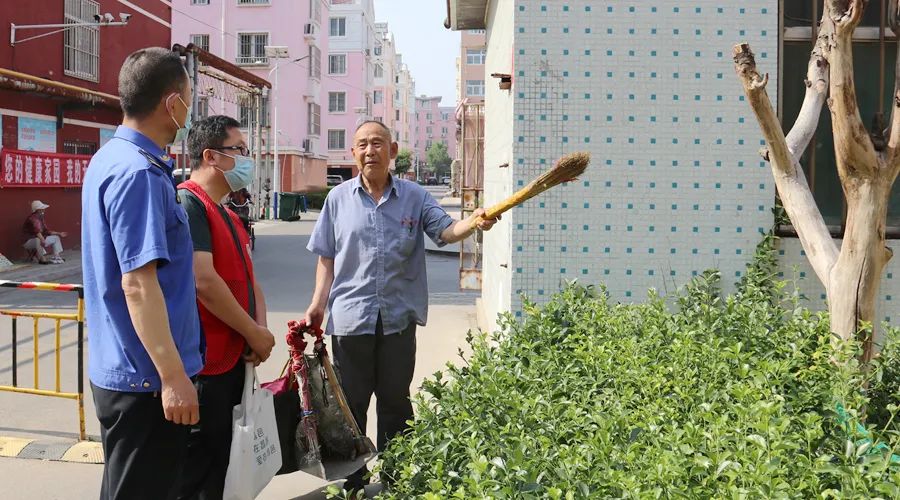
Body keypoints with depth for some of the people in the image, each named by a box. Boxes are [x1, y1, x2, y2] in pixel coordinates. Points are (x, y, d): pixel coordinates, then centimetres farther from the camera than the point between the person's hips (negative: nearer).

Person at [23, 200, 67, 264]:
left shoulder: (41, 218, 7)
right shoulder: (32, 218, -22)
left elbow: (46, 231, 11)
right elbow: (37, 231, -38)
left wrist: (59, 234, 10)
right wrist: (42, 239, -53)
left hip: (39, 240, 10)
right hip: (29, 241, -10)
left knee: (56, 237, 11)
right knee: (38, 240, -41)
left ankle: (56, 256, -4)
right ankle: (43, 259, -39)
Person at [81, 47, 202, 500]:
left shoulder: (110, 158, 11)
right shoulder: (139, 173, -21)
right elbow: (138, 282, -25)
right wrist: (173, 377, -24)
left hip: (119, 368, 10)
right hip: (146, 377, -10)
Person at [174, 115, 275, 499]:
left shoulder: (229, 217, 16)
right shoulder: (188, 203, -15)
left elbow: (249, 280, 18)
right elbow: (204, 282, -24)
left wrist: (259, 329, -1)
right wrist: (255, 334, -14)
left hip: (235, 360, 10)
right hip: (204, 366, -10)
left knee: (222, 465, 19)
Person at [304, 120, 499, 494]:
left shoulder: (414, 196, 3)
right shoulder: (338, 199, 3)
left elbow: (445, 231, -9)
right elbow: (327, 259, 6)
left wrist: (475, 221, -30)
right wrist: (317, 305, -1)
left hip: (399, 318, 0)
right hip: (350, 317, 0)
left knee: (395, 402, 12)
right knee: (350, 404, 9)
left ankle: (395, 481, 27)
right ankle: (350, 483, 24)